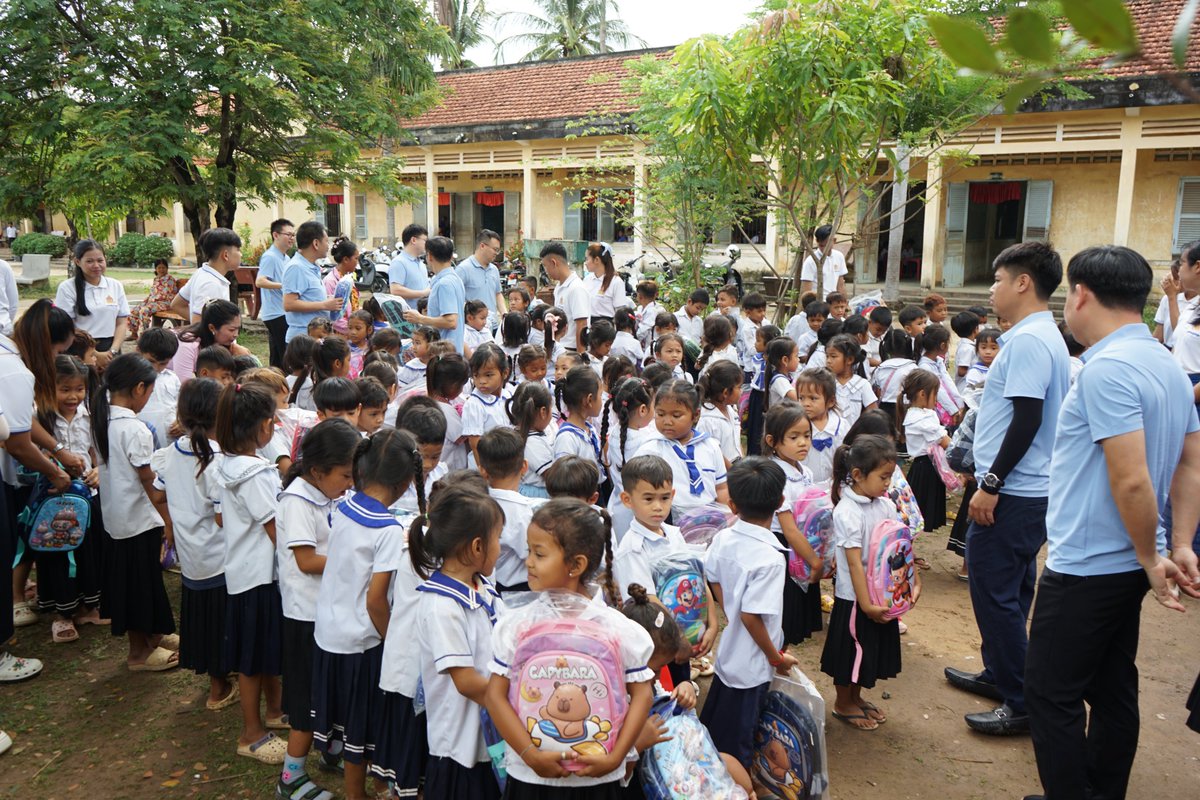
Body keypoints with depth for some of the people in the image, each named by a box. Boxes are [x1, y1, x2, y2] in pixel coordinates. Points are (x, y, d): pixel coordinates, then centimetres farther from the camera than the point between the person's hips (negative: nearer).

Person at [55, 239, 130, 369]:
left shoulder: (115, 285, 8)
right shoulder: (67, 288, -2)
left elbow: (122, 323, 6)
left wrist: (113, 351, -8)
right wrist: (94, 354, -12)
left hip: (110, 352, 3)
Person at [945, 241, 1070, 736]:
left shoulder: (1028, 341, -19)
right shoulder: (1044, 337, 14)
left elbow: (1026, 420, -24)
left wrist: (990, 484, -20)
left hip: (1011, 495, -11)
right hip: (1030, 490, 11)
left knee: (996, 594, -2)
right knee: (1008, 591, 20)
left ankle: (1022, 703, 8)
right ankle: (999, 676, 34)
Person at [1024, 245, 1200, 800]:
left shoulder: (1107, 367, -21)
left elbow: (1131, 480, -25)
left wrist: (1151, 557, -11)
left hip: (1086, 569, -10)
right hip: (1127, 567, 10)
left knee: (1051, 695, 2)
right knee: (1114, 691, 19)